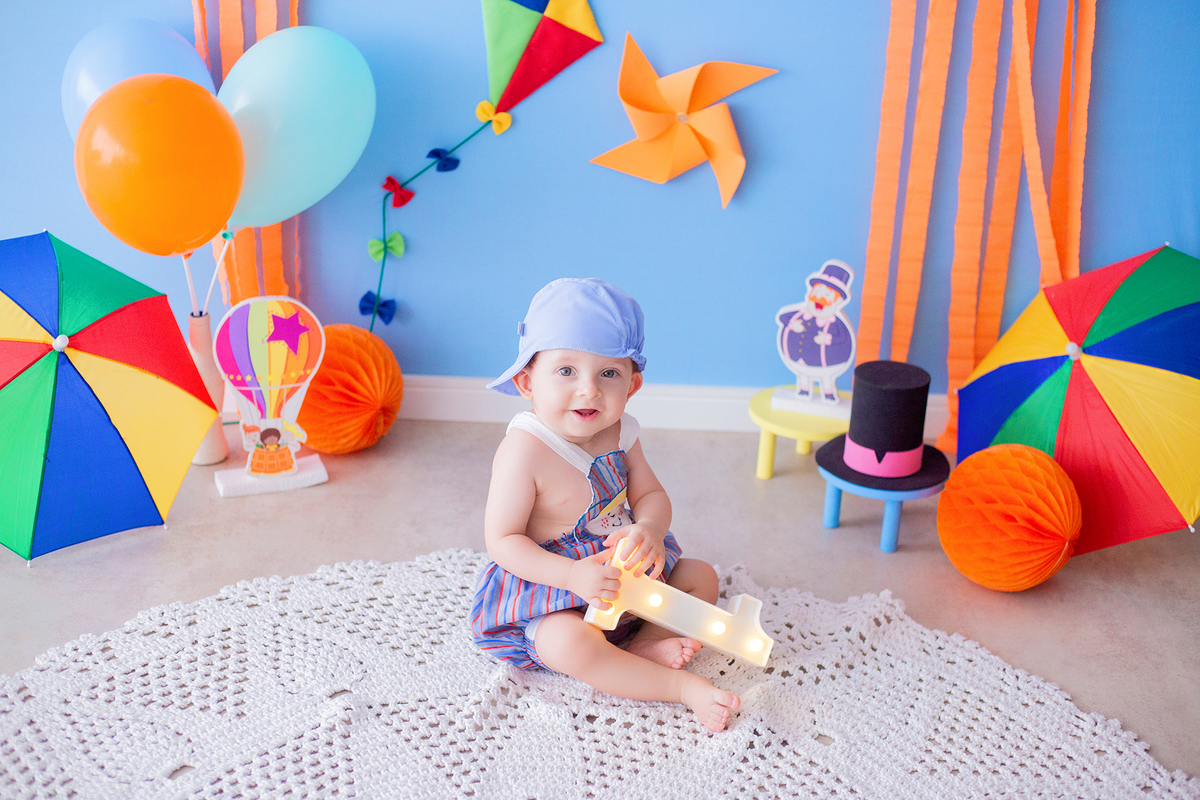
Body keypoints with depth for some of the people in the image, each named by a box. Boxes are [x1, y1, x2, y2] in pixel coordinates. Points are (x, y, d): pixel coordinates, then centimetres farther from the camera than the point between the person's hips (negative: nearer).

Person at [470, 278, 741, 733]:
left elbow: (651, 495, 2)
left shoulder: (619, 434, -4)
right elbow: (501, 540, -23)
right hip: (552, 577, -7)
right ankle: (683, 687, -23)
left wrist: (649, 529, -23)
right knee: (568, 645, -35)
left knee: (701, 576, 9)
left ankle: (646, 644, -8)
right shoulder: (523, 451, -26)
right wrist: (571, 576, -35)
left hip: (623, 569, 8)